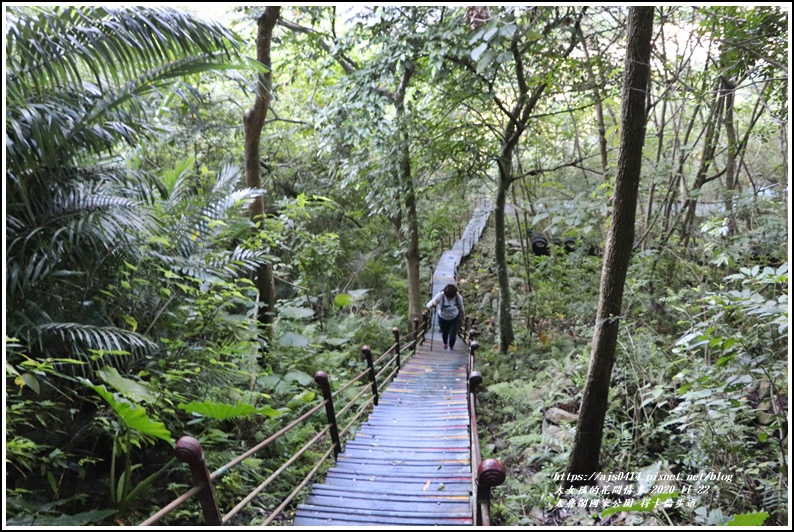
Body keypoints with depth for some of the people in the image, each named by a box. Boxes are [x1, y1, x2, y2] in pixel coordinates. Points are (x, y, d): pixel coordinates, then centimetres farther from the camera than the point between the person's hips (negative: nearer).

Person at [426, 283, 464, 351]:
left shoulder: (458, 297, -26)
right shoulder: (440, 296, -32)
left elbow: (461, 307, -3)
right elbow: (428, 305, -33)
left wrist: (461, 314, 15)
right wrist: (433, 304, -56)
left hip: (455, 318, 0)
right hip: (443, 318, 0)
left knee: (453, 335, -3)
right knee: (444, 333, 19)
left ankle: (451, 346, 33)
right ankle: (445, 344, 55)